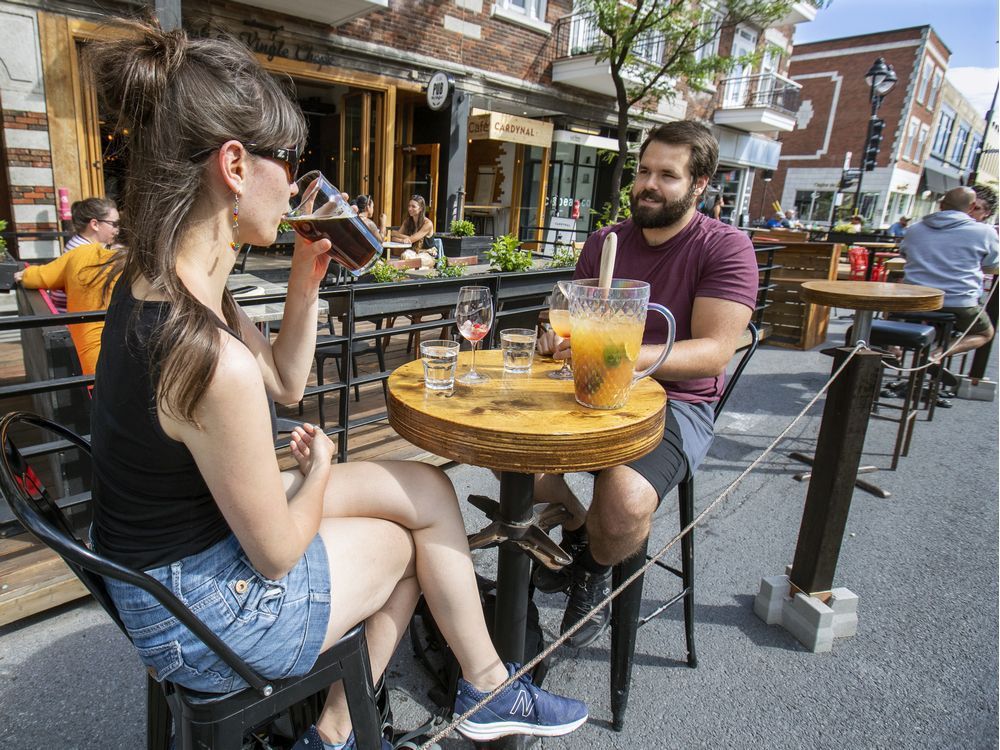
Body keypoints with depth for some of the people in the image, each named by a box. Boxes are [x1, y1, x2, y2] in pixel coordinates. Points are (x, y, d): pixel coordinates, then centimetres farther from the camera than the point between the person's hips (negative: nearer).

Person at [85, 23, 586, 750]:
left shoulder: (159, 280, -4)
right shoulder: (214, 362, -34)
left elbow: (286, 382, 8)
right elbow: (277, 554, -22)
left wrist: (307, 277, -4)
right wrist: (319, 467, -3)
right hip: (201, 615, -8)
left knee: (425, 489, 8)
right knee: (411, 531, 8)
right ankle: (489, 689, 37)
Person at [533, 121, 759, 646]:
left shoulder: (726, 247, -5)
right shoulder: (604, 243, 11)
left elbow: (715, 351, -15)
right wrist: (559, 336, -11)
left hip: (676, 402, -4)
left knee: (625, 503, -32)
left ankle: (595, 572, 8)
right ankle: (576, 529, 15)